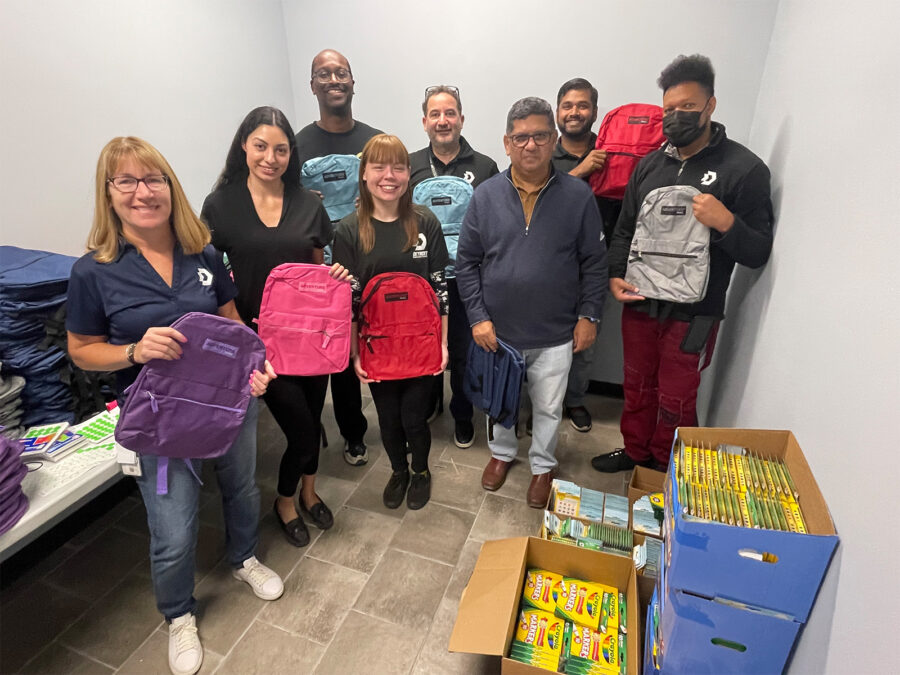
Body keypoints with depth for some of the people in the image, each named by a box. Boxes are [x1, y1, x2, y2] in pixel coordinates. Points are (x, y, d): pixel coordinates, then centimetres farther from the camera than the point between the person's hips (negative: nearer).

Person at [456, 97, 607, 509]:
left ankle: (543, 465, 42)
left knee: (548, 408, 16)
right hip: (498, 330, 1)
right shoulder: (486, 195, -5)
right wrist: (478, 317, -7)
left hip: (554, 335, -1)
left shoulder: (578, 196, -7)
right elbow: (466, 262, -2)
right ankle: (502, 452, 48)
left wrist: (588, 316, -4)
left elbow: (594, 263, -1)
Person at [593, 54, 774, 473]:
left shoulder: (744, 168, -8)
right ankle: (634, 450, 40)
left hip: (693, 311, -4)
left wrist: (725, 223, -27)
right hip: (639, 301, 5)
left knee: (675, 399, 9)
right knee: (637, 385, 18)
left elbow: (758, 254, -8)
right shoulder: (650, 163, 7)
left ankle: (665, 470, 33)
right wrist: (615, 274, -3)